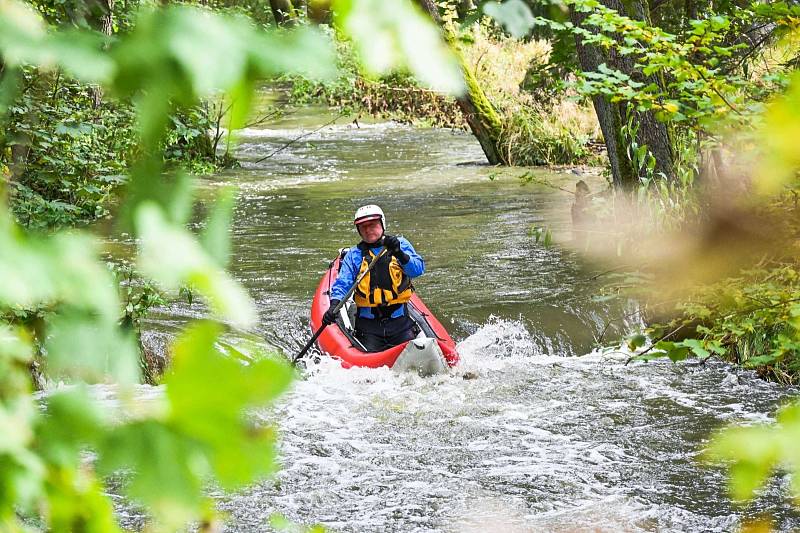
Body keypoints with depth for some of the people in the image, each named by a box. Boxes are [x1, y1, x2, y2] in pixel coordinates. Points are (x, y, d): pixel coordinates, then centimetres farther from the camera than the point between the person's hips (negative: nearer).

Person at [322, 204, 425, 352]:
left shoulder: (400, 244, 5)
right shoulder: (354, 255, 6)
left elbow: (418, 269, -10)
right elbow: (342, 284, -4)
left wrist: (400, 254, -28)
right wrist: (334, 305, -23)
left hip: (399, 321, 0)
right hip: (368, 324, 0)